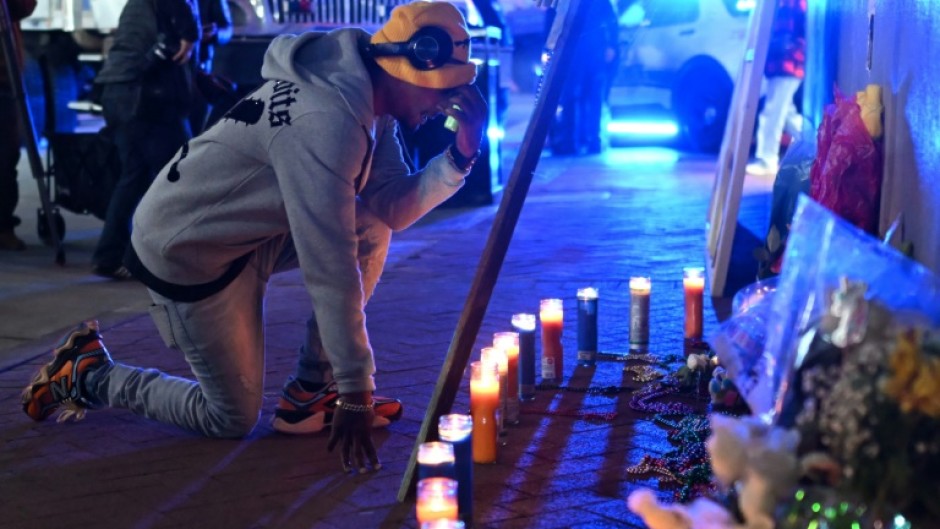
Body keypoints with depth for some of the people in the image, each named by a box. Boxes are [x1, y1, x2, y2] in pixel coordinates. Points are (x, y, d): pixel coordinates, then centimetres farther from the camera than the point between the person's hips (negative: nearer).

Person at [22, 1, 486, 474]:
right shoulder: (326, 122, -32)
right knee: (233, 419, 3)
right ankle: (88, 375, 18)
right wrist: (355, 393, -26)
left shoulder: (368, 98, -3)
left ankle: (309, 393, 6)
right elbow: (330, 271, -32)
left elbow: (393, 208, -2)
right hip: (186, 253, -9)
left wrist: (460, 157, -16)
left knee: (369, 227, -3)